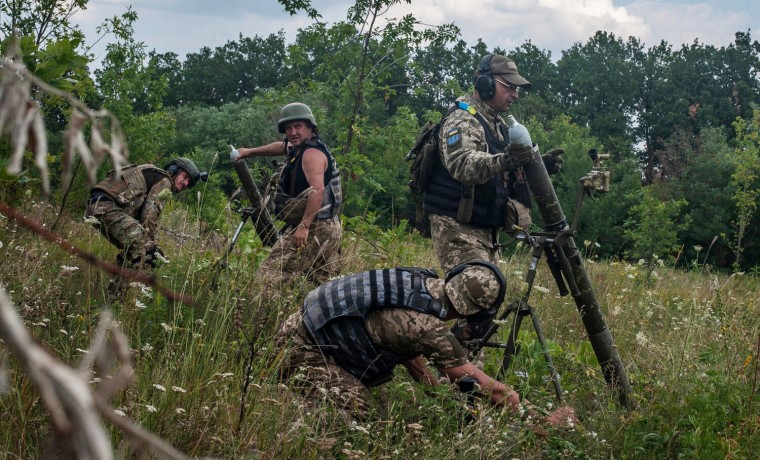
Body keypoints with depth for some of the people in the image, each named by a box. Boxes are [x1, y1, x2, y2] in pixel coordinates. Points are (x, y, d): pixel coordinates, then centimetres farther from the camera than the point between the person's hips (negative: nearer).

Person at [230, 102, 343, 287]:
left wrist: (304, 226, -34)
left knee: (269, 276, -17)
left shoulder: (312, 153, -15)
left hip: (314, 228, -11)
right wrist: (249, 152, 40)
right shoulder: (297, 149, 16)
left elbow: (318, 190, -29)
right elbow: (282, 147, 40)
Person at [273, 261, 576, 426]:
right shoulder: (429, 329, -26)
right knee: (356, 411, -20)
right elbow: (486, 387, -21)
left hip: (311, 323, 9)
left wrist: (432, 384, 16)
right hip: (303, 346, -9)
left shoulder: (420, 280, -2)